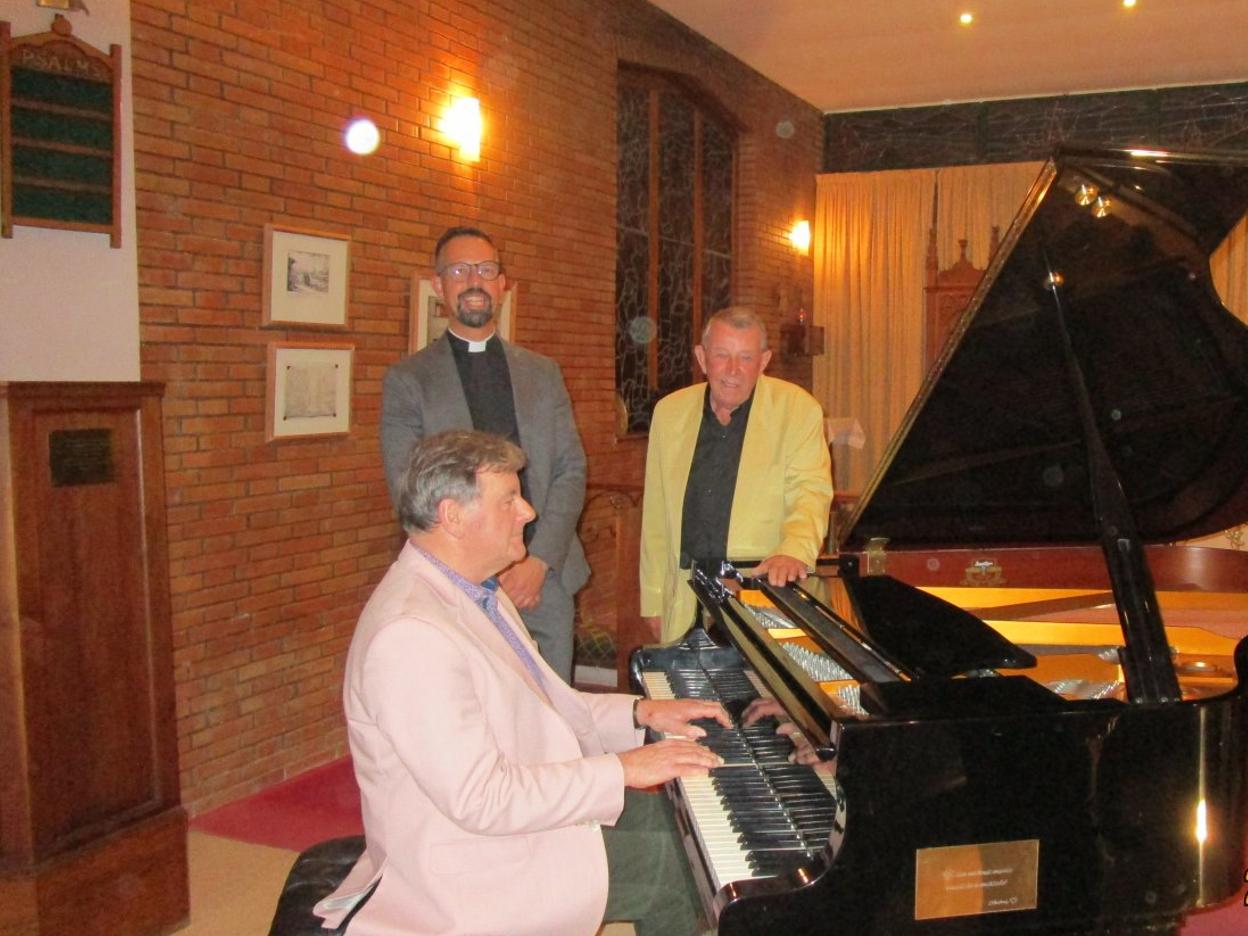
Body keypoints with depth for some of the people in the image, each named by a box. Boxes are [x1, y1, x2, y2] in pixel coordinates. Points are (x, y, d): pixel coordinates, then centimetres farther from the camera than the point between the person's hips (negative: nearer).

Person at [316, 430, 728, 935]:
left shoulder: (473, 592, 6)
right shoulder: (409, 636, -28)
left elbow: (540, 706, 13)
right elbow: (481, 800, -30)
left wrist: (640, 712, 0)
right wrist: (621, 770, -24)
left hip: (523, 805, 10)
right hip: (473, 869, -10)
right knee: (674, 861, -12)